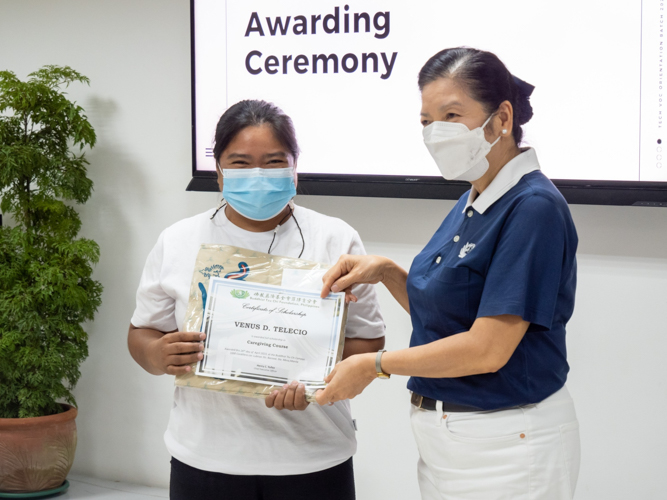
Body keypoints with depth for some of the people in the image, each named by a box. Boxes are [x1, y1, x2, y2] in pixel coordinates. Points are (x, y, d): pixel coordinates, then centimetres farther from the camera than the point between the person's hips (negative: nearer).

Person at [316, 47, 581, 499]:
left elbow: (488, 348, -24)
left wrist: (374, 365, -14)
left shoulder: (534, 208, -20)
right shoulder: (472, 203, 8)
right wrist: (386, 272, -1)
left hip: (506, 446, -8)